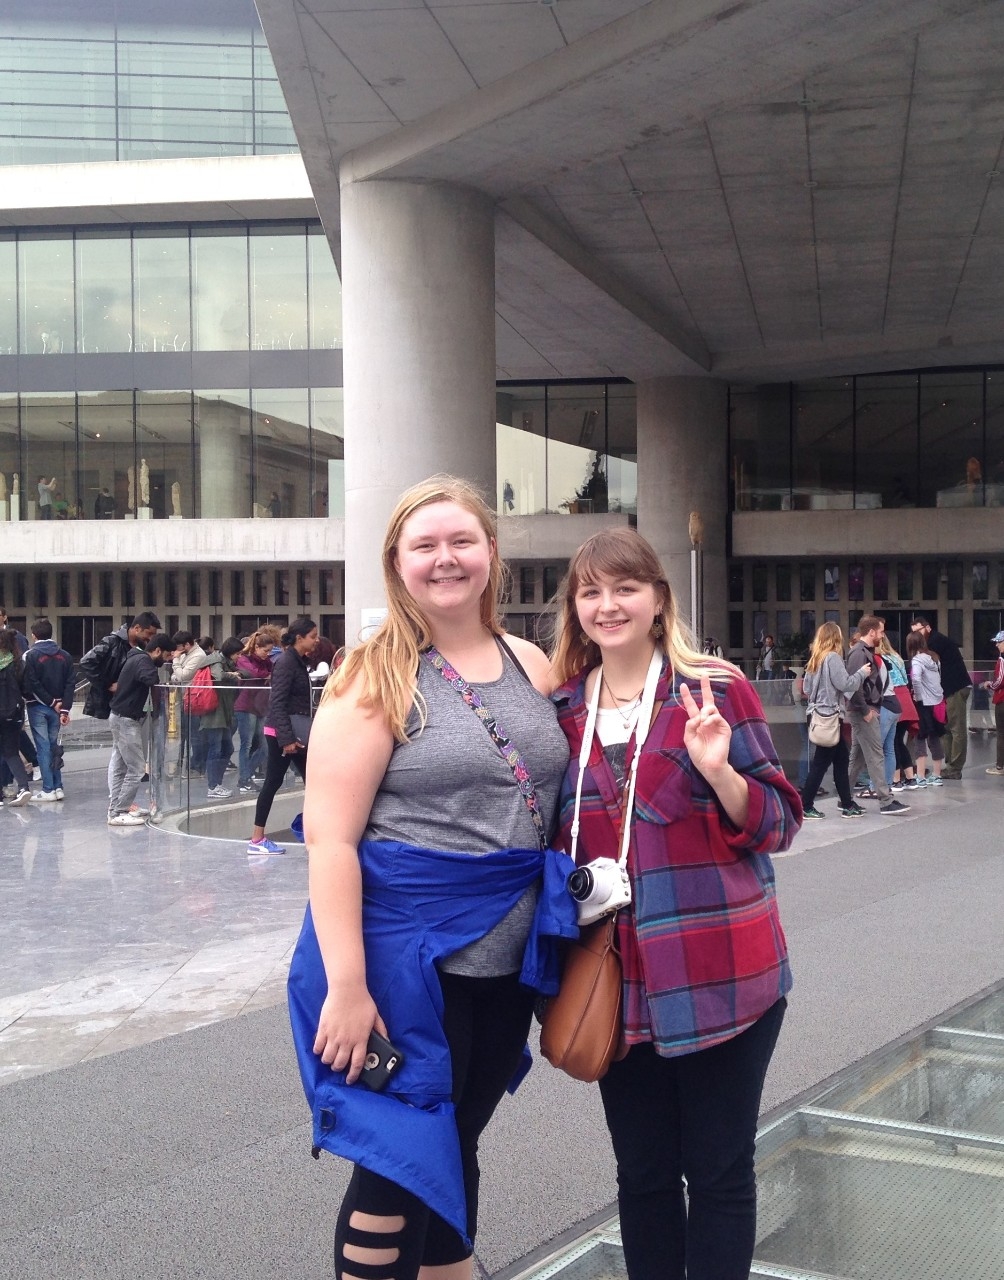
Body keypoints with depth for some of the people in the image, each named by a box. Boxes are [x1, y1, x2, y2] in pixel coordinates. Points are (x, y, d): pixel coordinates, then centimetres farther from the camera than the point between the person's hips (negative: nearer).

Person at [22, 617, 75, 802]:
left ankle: (48, 789, -3)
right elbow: (70, 683, -2)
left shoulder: (30, 655, -8)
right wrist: (64, 709, -5)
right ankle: (58, 787, 10)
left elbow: (32, 684, -14)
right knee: (53, 746, 12)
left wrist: (52, 703, -9)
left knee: (43, 747, -2)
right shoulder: (64, 656, 5)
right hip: (56, 709, 4)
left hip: (37, 707, -4)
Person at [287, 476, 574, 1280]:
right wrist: (346, 985, -19)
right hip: (407, 956, -5)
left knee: (456, 1147, 20)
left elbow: (562, 798, 20)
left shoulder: (532, 666, 5)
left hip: (508, 957, 5)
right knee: (401, 1164, 2)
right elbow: (329, 836, -15)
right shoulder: (375, 678, -10)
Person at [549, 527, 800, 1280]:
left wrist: (718, 770, -25)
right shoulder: (565, 710, 6)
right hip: (619, 981, 4)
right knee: (642, 1174, 14)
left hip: (721, 976, -4)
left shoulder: (717, 689, -6)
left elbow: (778, 824, -7)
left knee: (719, 1170, 7)